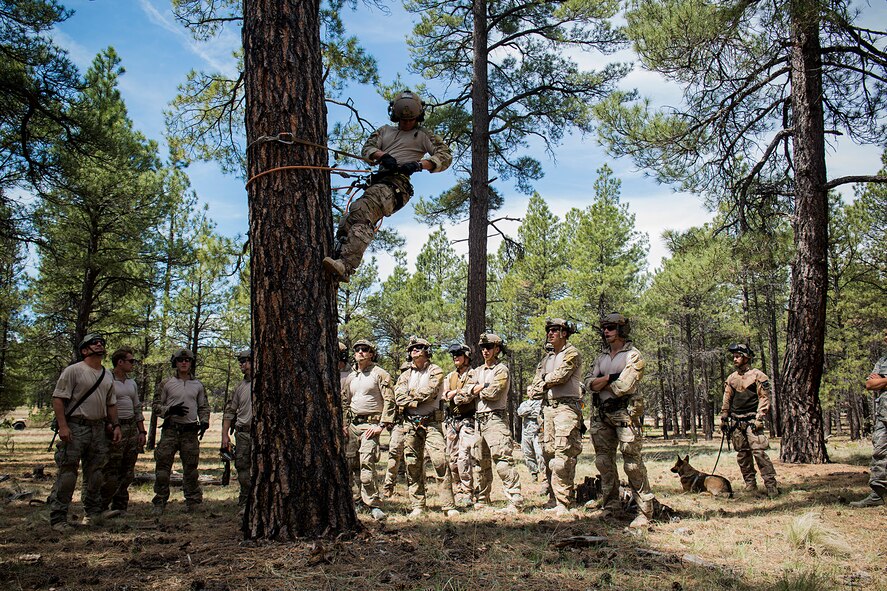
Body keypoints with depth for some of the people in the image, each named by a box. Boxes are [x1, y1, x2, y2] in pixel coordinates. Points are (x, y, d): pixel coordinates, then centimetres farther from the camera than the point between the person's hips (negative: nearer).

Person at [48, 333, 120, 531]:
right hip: (75, 428, -7)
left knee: (95, 474, 13)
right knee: (67, 474, -6)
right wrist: (62, 426, -18)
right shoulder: (73, 370, -6)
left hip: (98, 428, 7)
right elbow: (58, 399, -10)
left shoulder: (107, 376, 15)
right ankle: (58, 518, 1)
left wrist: (115, 425, 12)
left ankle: (93, 512, 24)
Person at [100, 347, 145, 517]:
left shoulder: (132, 383, 18)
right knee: (111, 471, -8)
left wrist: (142, 431, 16)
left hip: (132, 429, 7)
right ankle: (103, 507, 1)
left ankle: (120, 506, 15)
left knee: (128, 472, 8)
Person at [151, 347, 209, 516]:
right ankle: (160, 502, 6)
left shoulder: (198, 385, 11)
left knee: (191, 468, 5)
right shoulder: (166, 384, 5)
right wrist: (171, 410, -13)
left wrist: (204, 422, 1)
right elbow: (156, 406, 5)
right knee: (163, 466, -3)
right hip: (170, 430, -1)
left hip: (191, 432, 2)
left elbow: (204, 407, 18)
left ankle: (192, 501, 15)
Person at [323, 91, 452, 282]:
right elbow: (367, 149, 17)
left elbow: (446, 156, 8)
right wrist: (383, 155, -7)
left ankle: (345, 266, -45)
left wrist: (420, 164, -10)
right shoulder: (385, 131, 32)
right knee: (346, 223, -13)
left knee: (361, 212, -32)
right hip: (378, 181, 7)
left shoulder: (423, 135, 19)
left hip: (397, 184, -7)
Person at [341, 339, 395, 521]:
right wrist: (344, 425, 13)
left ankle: (374, 504, -14)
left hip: (370, 424, -7)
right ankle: (365, 496, 23)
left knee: (366, 462, -18)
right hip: (353, 424, 7)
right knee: (352, 463, 7)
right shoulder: (350, 377, 16)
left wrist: (382, 425, -14)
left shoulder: (380, 374, -2)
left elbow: (389, 401, -7)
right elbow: (345, 403, 23)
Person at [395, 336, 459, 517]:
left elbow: (428, 393, -11)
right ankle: (417, 506, 12)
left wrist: (409, 397, -1)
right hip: (410, 423, 4)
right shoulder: (405, 375, 17)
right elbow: (398, 397, 1)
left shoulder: (436, 372, 4)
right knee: (413, 465, 4)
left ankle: (448, 506, -10)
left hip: (431, 422, -4)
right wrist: (416, 401, -12)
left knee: (441, 461, -13)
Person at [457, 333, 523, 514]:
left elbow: (493, 393, -14)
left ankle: (515, 502, -14)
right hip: (478, 420, 8)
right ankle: (482, 500, 22)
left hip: (495, 419, -7)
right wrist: (483, 387, -7)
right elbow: (466, 394, 8)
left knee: (503, 461, -14)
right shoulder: (477, 371, 20)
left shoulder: (501, 370, -2)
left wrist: (476, 390, 1)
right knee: (481, 463, 13)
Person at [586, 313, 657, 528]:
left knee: (633, 463, -8)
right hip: (601, 414, 7)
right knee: (603, 461, 9)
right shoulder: (602, 357, 17)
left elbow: (624, 386, -15)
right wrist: (610, 378, -10)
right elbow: (589, 383, 5)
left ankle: (645, 511, -3)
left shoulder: (633, 356, -4)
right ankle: (611, 506, 20)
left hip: (625, 413, -7)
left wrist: (601, 382, -1)